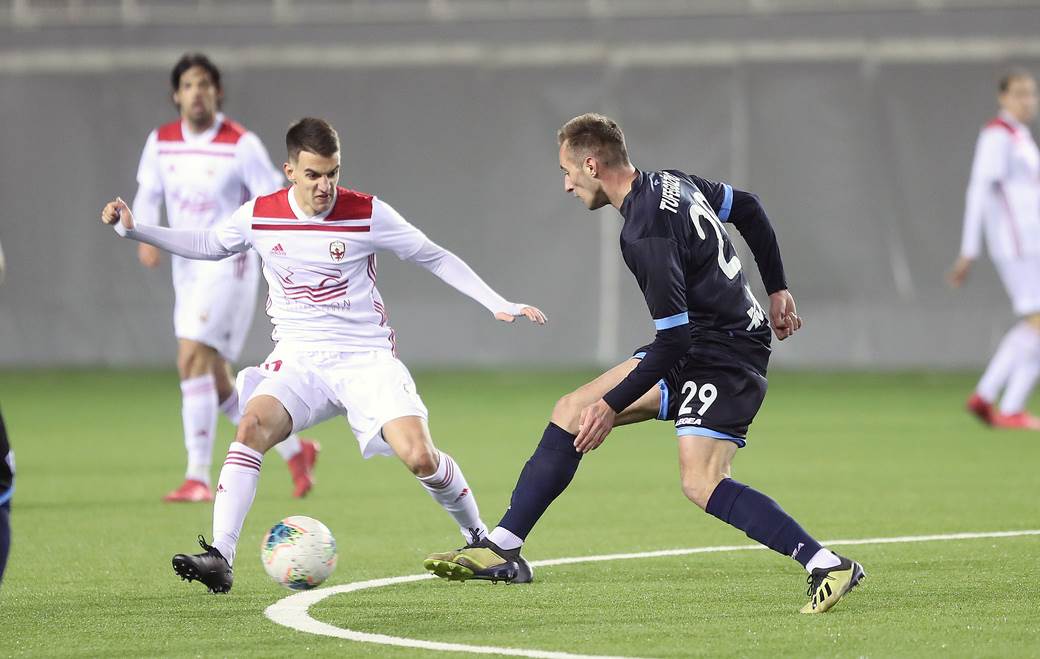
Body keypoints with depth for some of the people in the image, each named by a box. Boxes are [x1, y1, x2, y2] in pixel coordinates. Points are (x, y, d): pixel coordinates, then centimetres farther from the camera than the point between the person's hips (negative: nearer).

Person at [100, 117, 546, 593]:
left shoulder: (368, 214, -8)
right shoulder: (259, 216, -1)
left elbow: (435, 258, 4)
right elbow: (205, 245, 18)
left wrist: (498, 304, 0)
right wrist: (133, 230, 10)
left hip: (367, 357, -2)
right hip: (299, 359, 2)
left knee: (419, 456, -19)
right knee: (253, 425, -29)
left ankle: (478, 537, 11)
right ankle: (219, 558, -31)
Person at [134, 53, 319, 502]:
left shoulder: (241, 145, -11)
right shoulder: (161, 142, 4)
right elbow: (147, 195, 11)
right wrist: (145, 235, -8)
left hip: (227, 266, -6)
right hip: (187, 269, 6)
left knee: (192, 360, -20)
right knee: (215, 383, 8)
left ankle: (198, 476, -18)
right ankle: (294, 450, 26)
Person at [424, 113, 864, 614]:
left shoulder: (646, 233, -24)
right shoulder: (671, 183, 5)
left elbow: (673, 341, -24)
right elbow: (747, 208, 20)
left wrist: (613, 406, -17)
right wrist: (776, 289, 25)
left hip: (726, 355, -10)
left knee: (701, 483, -24)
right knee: (571, 412, 7)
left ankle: (826, 564, -24)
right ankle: (503, 547, 9)